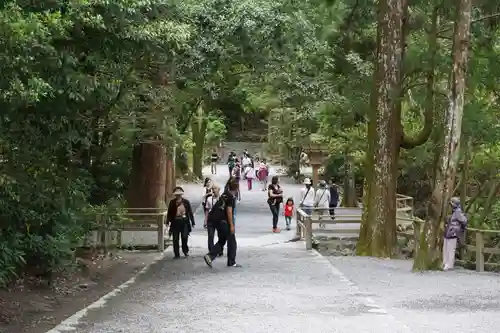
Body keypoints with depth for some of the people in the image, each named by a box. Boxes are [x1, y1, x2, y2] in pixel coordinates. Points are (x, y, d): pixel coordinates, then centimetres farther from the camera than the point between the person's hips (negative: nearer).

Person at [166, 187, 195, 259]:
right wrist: (168, 222, -1)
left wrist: (192, 222, 4)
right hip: (175, 222, 1)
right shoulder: (172, 202, 3)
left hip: (184, 221, -1)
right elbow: (169, 213, 5)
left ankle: (185, 250, 21)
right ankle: (177, 254, 13)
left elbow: (190, 212, 6)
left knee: (184, 237, -6)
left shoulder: (186, 202, 3)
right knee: (175, 239, 3)